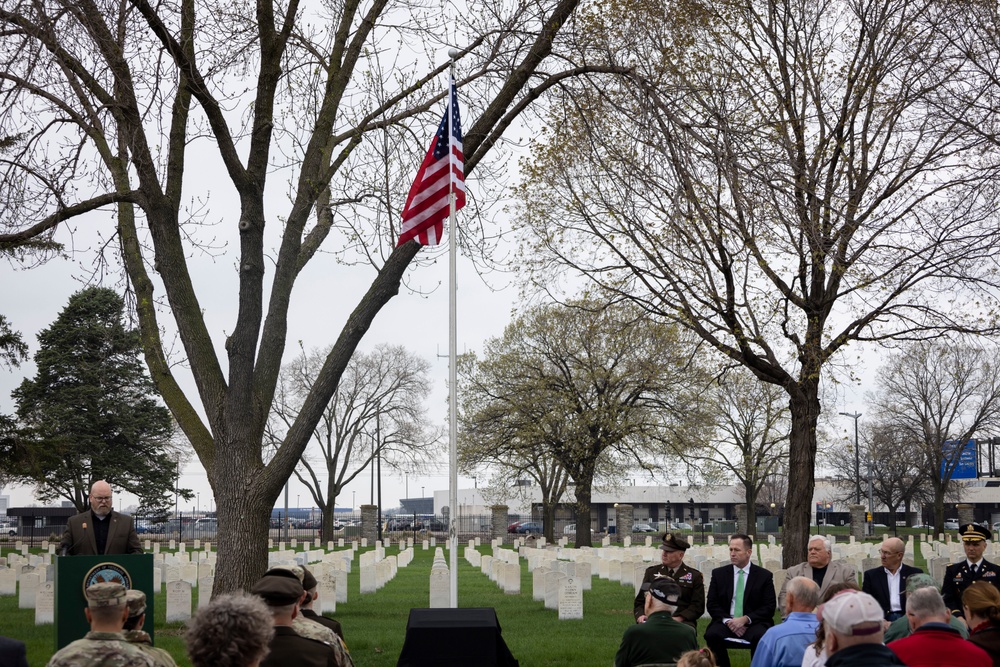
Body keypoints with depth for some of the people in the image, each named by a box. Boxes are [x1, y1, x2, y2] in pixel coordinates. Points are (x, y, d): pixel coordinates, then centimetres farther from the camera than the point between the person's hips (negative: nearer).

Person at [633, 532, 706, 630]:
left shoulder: (695, 576, 11)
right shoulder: (651, 572, 17)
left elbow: (698, 606, 4)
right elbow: (639, 602, 18)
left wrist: (679, 618, -13)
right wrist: (640, 616, -6)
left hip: (683, 622, -1)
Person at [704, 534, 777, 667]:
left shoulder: (764, 576, 5)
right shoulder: (718, 573, 10)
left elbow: (769, 607, 0)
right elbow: (712, 604, 6)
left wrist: (746, 619, -14)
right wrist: (727, 621, -12)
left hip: (754, 623, -1)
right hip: (726, 622, 1)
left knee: (760, 636, -34)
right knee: (712, 634, -30)